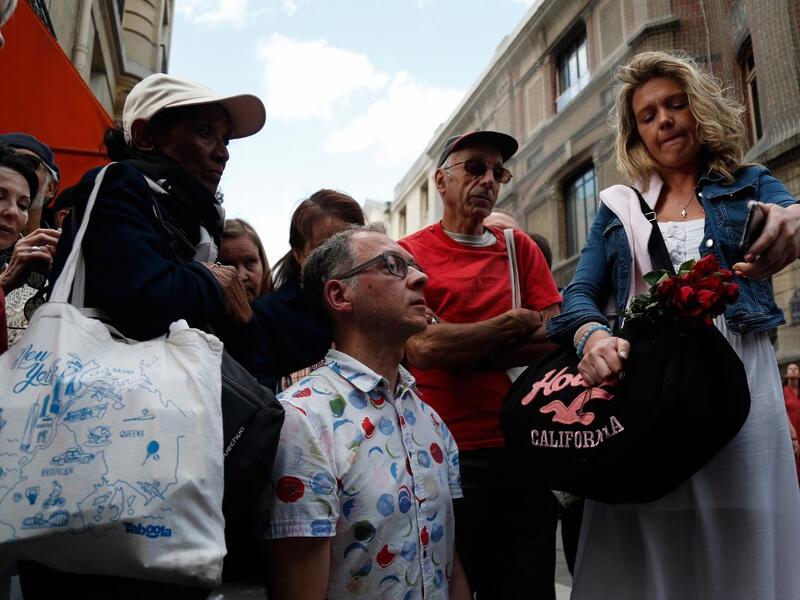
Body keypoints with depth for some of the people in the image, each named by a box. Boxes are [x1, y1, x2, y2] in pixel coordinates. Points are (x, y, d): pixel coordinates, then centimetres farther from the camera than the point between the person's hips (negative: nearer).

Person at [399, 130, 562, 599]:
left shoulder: (520, 248, 11)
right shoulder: (409, 254, -1)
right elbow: (423, 347, -15)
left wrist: (460, 347, -10)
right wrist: (517, 322, -4)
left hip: (525, 452, 4)